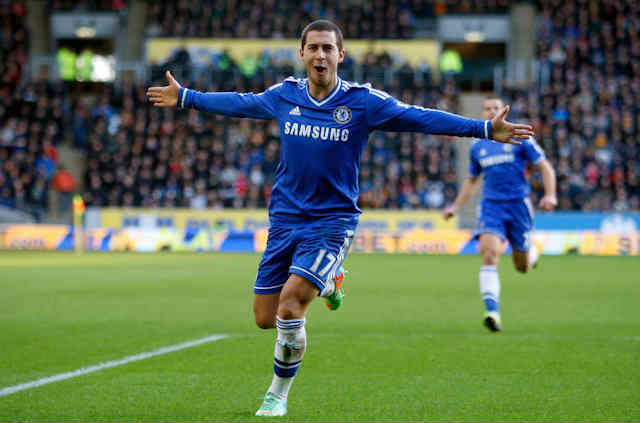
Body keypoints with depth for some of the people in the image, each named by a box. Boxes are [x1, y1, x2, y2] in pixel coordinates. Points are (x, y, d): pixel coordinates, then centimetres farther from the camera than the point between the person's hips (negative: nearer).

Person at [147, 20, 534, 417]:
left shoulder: (363, 101, -8)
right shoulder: (283, 95, 2)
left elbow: (421, 117, -10)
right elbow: (238, 103, 20)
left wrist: (486, 129, -18)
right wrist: (185, 97, 30)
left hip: (332, 221, -4)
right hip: (285, 218, 4)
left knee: (290, 305, -21)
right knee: (265, 318, 4)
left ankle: (279, 394, 2)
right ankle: (327, 282, 35)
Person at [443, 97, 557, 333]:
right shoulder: (477, 147, 12)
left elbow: (545, 168, 1)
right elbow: (472, 181, 27)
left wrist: (550, 195, -14)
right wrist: (456, 207, 19)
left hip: (518, 204, -2)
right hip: (491, 205, 2)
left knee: (523, 267, 7)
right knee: (490, 252, -23)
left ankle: (531, 253, 46)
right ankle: (492, 311, -28)